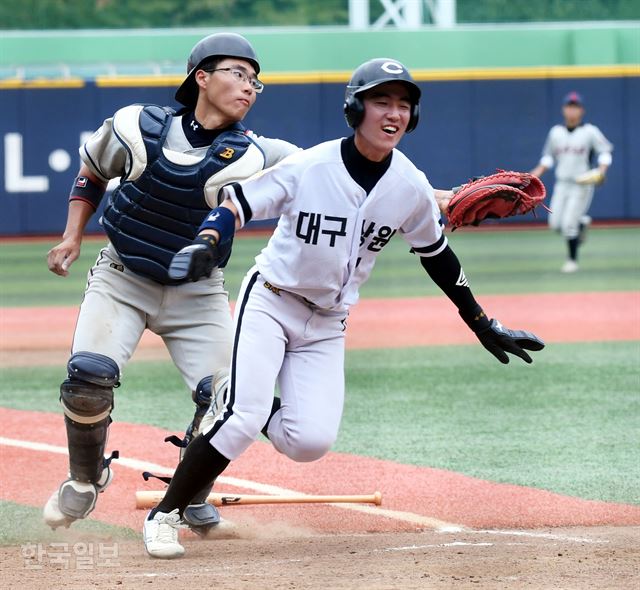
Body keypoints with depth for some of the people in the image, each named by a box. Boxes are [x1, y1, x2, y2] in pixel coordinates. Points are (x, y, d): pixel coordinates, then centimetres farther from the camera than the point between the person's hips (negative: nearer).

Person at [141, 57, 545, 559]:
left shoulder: (412, 189, -8)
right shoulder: (307, 168, -18)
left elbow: (436, 255, 8)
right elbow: (236, 204, -15)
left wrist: (483, 324, 13)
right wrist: (207, 242, -38)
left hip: (327, 325, 4)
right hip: (269, 304, -4)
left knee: (311, 441, -13)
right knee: (244, 416, -21)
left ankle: (243, 417, 20)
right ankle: (165, 515, -6)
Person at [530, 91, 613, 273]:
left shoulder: (590, 132, -7)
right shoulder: (556, 132, 7)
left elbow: (605, 151, -5)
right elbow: (549, 155, 17)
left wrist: (602, 170, -21)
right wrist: (540, 170, 1)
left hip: (581, 185, -5)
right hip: (562, 183, 5)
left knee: (569, 225, -11)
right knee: (555, 224, 1)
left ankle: (572, 260, 7)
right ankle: (581, 223, 32)